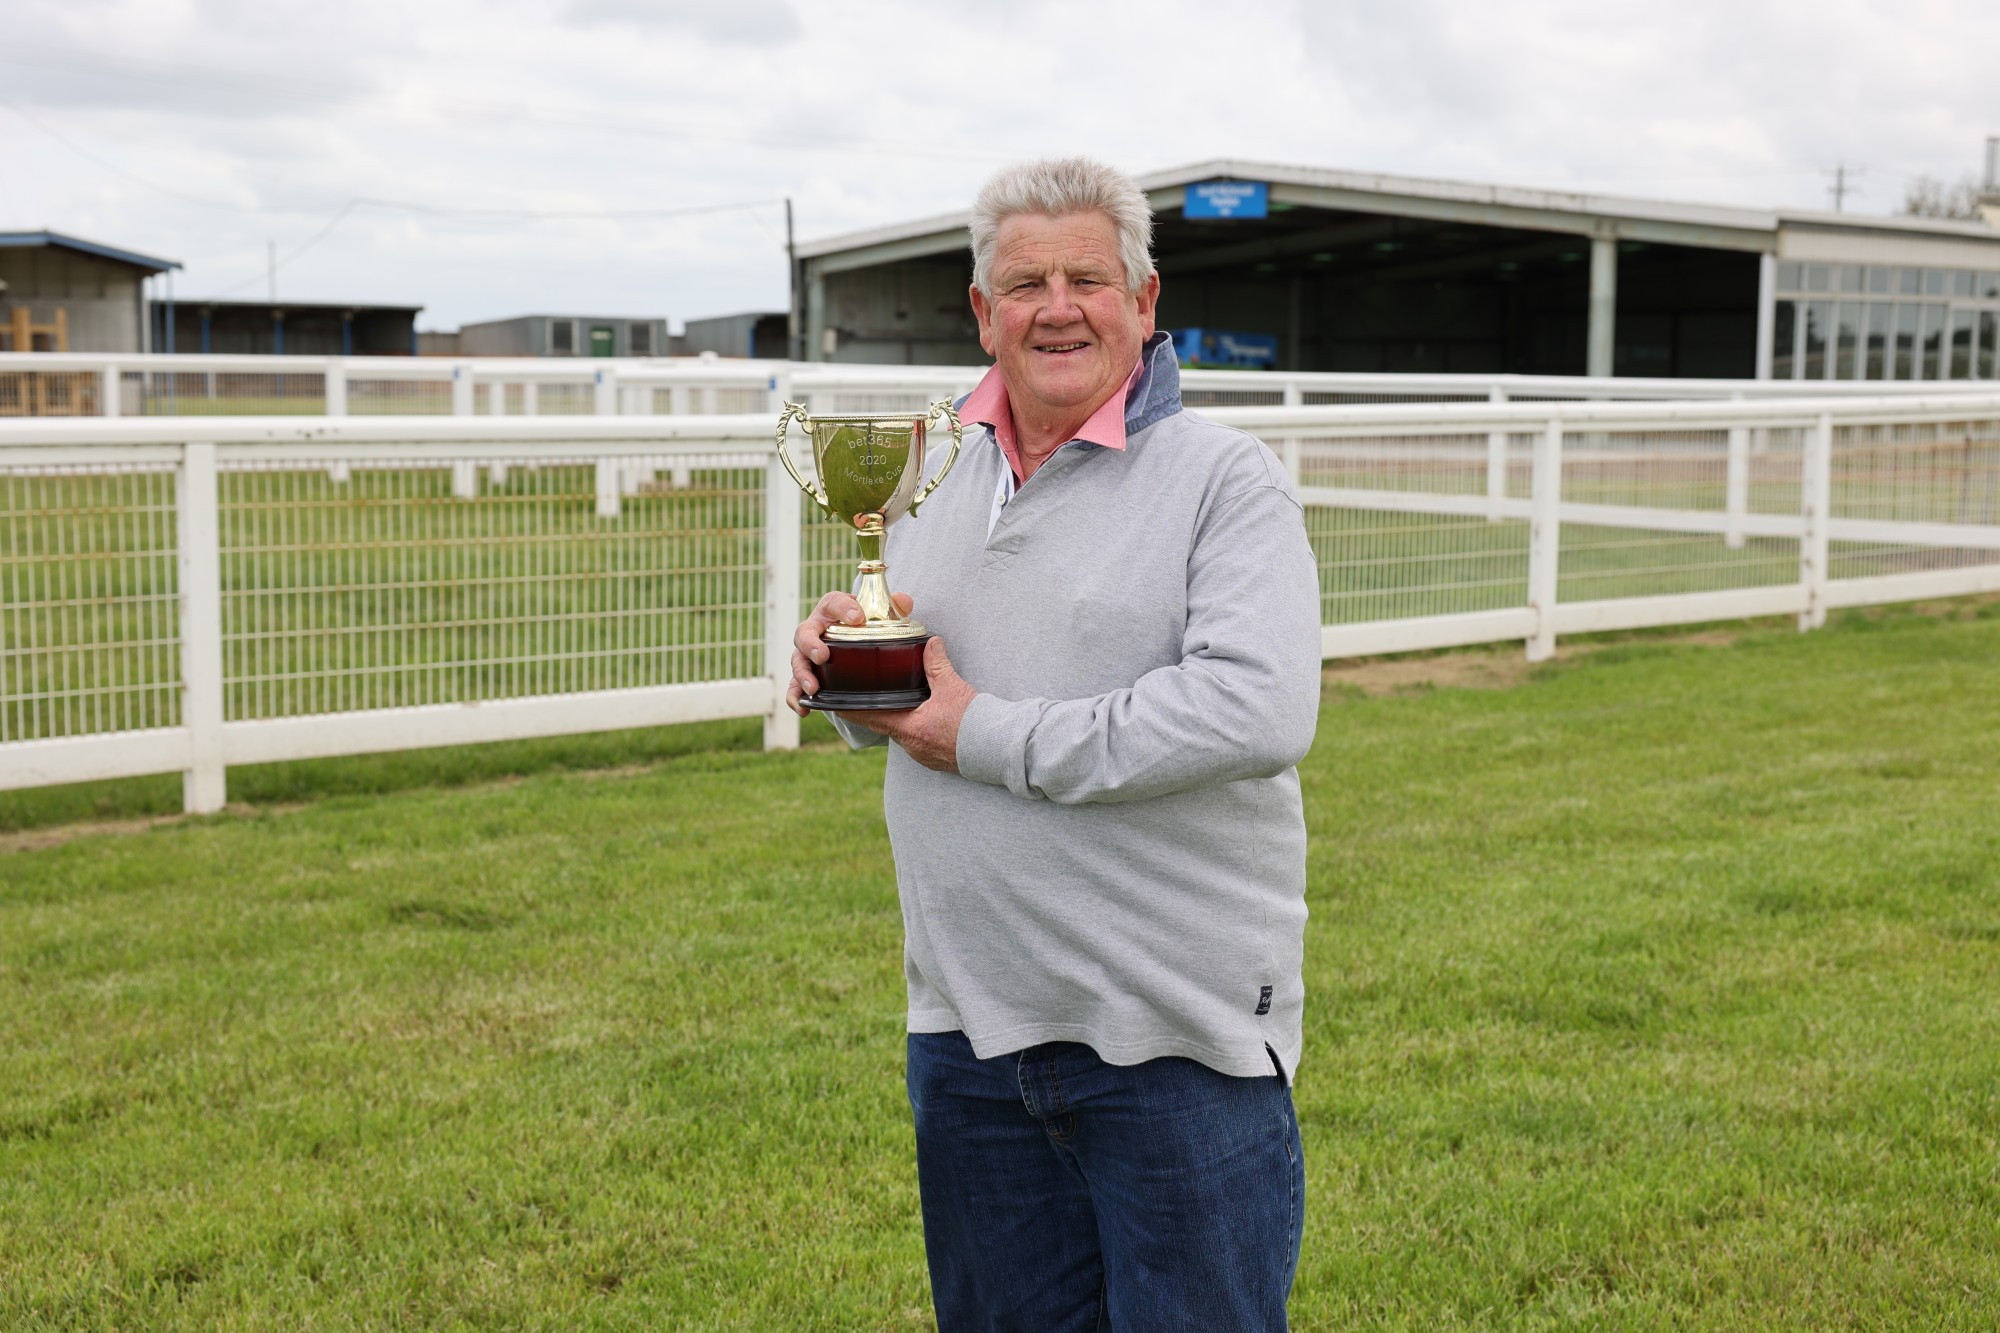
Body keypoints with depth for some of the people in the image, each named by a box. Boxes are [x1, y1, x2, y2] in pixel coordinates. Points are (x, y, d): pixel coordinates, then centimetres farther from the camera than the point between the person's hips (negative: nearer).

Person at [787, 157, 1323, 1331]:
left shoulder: (1224, 478, -9)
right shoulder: (935, 484, 11)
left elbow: (1260, 710, -24)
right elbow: (898, 708, 21)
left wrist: (994, 739, -20)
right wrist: (847, 665, -4)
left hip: (1178, 1040, -6)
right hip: (969, 1027, 6)